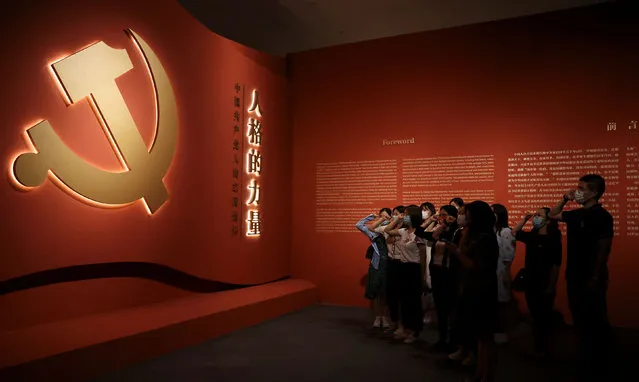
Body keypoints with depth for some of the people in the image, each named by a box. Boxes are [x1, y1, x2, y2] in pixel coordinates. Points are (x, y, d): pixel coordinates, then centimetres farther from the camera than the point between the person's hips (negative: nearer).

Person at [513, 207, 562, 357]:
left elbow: (555, 265, -15)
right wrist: (524, 219, 6)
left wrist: (552, 287, -17)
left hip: (544, 285, -6)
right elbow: (515, 233, 20)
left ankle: (543, 347, 20)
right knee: (535, 316, 14)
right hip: (530, 283, 6)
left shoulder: (553, 240, -12)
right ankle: (537, 345, 25)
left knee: (544, 317, 7)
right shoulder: (531, 236, 5)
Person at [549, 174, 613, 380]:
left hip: (590, 279, -7)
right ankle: (587, 361, 29)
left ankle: (600, 367, 18)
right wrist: (565, 199, 8)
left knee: (596, 323, 5)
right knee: (580, 320, 15)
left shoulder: (602, 216, -14)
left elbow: (603, 249, -16)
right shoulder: (576, 214, 8)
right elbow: (553, 215, 24)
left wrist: (596, 278, -18)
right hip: (574, 276, 8)